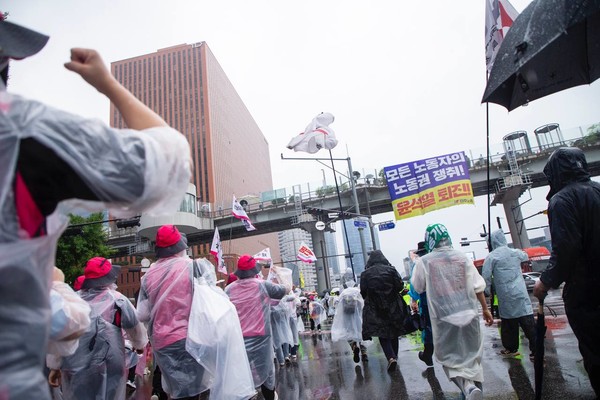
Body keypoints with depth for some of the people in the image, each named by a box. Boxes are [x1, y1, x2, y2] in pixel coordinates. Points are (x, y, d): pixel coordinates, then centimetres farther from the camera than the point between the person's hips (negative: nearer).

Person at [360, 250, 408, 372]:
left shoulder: (365, 273, -5)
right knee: (393, 333, 17)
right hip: (393, 306, 2)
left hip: (375, 308, -2)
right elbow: (400, 286, -5)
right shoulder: (391, 269, -3)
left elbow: (363, 292, -4)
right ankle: (394, 356, 27)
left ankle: (391, 357, -15)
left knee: (382, 334, 3)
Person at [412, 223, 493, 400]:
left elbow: (418, 288, 5)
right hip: (468, 315, 3)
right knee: (472, 354, 19)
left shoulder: (423, 261, -7)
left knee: (450, 357, 9)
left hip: (443, 319, -2)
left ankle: (467, 385, -13)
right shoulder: (463, 257, -1)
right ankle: (476, 385, 23)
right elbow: (478, 287, 2)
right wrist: (485, 309, 14)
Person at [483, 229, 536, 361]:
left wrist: (487, 292, 5)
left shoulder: (491, 257, -6)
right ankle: (535, 351, 4)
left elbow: (486, 277, -9)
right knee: (528, 323, 3)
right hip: (520, 294, 2)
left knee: (508, 323, 11)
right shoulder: (515, 252, 5)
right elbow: (526, 256, 29)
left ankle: (511, 349, 23)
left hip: (505, 298, -2)